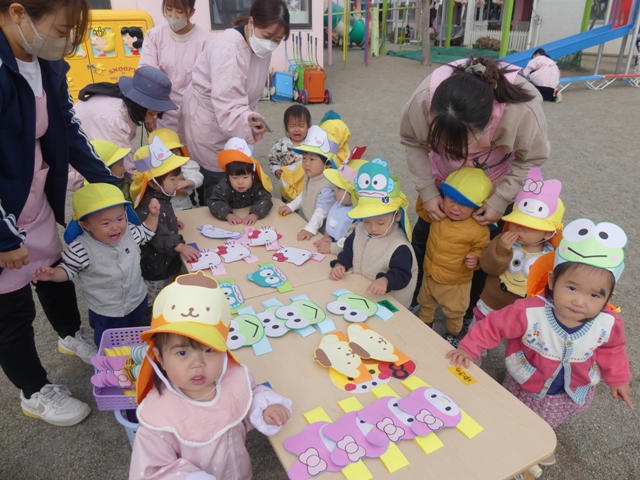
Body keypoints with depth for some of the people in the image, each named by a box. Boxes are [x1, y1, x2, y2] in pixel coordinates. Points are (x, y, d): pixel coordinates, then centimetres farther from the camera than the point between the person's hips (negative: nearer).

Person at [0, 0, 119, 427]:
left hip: (36, 199, 7)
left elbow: (68, 129, 8)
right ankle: (35, 392, 35)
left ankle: (73, 336, 55)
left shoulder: (46, 62, -4)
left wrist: (109, 183, 10)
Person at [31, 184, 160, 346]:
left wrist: (153, 215, -7)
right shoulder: (81, 249, -27)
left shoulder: (130, 232, -14)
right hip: (105, 313, -4)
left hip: (138, 302, 4)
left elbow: (146, 233, 7)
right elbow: (68, 269, -13)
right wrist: (52, 274, -33)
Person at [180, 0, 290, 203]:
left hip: (227, 125, 8)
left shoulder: (260, 48, -2)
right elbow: (227, 106, -37)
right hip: (206, 125, -8)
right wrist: (247, 120, -50)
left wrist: (250, 120, 8)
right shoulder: (228, 49, -28)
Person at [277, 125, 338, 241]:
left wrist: (310, 229, -42)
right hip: (303, 222, 8)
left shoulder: (327, 186, -26)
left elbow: (321, 211, -33)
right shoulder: (310, 177, 2)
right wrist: (291, 206, 16)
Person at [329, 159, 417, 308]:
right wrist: (340, 264, -6)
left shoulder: (400, 247, -20)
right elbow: (349, 250, 13)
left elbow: (402, 274, -25)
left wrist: (385, 281, -46)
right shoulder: (360, 230, 2)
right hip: (357, 292, 6)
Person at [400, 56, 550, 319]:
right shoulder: (424, 98, -38)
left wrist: (500, 200, -23)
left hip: (497, 185, -1)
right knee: (423, 237, 10)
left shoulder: (524, 110, -40)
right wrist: (427, 192, -21)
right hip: (443, 178, 2)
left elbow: (531, 159, -19)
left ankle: (467, 315, 30)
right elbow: (412, 142, -17)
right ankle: (410, 303, 34)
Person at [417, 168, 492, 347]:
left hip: (456, 282, -4)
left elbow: (481, 250, -12)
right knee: (425, 303, 30)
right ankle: (425, 325, 59)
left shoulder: (479, 229, -28)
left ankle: (453, 334, 52)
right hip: (429, 275, 4)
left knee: (454, 313, 22)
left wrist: (476, 259, -33)